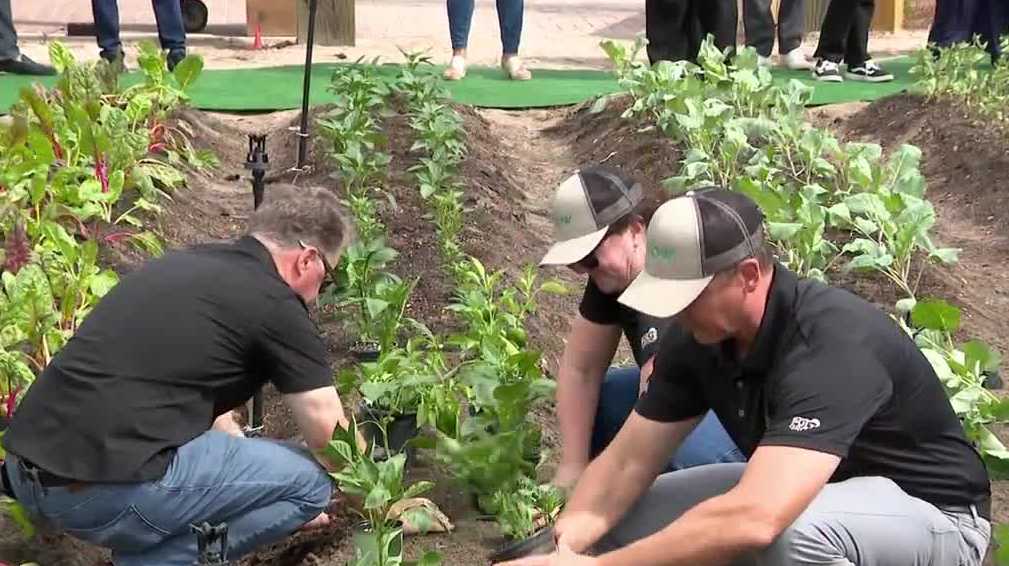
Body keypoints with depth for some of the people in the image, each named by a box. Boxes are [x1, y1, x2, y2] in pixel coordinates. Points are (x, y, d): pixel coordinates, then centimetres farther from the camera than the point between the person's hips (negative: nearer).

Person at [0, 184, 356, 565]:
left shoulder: (188, 263, 21)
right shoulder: (276, 306, -2)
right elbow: (333, 438, 5)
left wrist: (262, 488, 43)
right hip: (108, 490, -9)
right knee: (308, 482, 4)